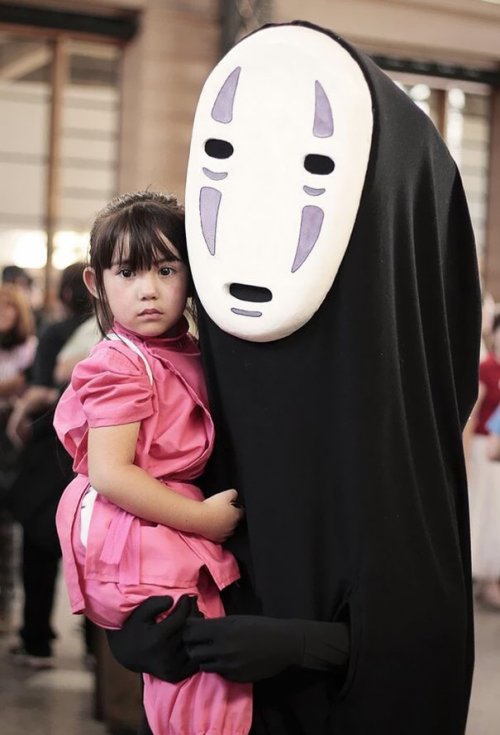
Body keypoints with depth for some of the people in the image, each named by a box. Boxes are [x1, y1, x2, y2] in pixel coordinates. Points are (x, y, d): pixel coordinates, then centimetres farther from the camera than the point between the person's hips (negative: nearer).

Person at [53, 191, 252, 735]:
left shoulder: (185, 354, 11)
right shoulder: (123, 366, -16)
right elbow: (109, 473, -23)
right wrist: (203, 517, -20)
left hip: (177, 538, 9)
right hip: (140, 543, -9)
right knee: (208, 669, -9)